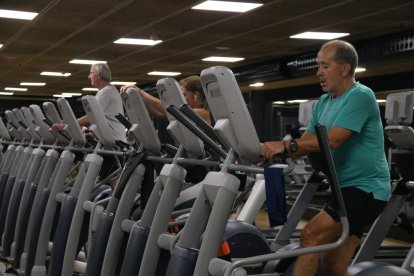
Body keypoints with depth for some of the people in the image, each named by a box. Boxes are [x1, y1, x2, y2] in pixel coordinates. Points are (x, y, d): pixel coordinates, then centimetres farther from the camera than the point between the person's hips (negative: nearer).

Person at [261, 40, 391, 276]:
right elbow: (308, 142, 10)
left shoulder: (361, 96, -14)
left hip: (366, 189, -9)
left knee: (311, 236, -23)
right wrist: (272, 151, -6)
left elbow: (332, 141, -25)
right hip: (344, 188, 9)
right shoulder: (324, 102, 14)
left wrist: (285, 145, -30)